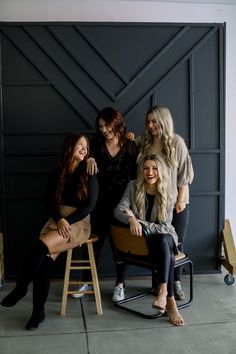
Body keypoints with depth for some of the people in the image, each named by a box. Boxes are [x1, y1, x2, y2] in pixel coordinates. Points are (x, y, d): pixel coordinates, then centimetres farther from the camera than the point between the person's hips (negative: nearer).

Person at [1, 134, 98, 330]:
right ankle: (39, 312, -12)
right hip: (57, 220, 3)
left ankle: (20, 288, -11)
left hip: (79, 223, -3)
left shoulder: (89, 175, 3)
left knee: (40, 246, -29)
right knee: (44, 260, -23)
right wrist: (59, 220, -14)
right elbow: (51, 202, 6)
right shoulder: (56, 174, 12)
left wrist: (68, 222, -15)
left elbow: (90, 206, -5)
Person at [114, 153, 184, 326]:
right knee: (165, 250, -33)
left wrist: (139, 222, -23)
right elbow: (118, 211, -13)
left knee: (163, 241, -37)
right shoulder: (134, 187, -3)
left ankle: (163, 291, -41)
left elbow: (164, 227, -10)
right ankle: (170, 301, -34)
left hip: (165, 238, 1)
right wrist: (131, 220, -35)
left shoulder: (167, 196, -5)